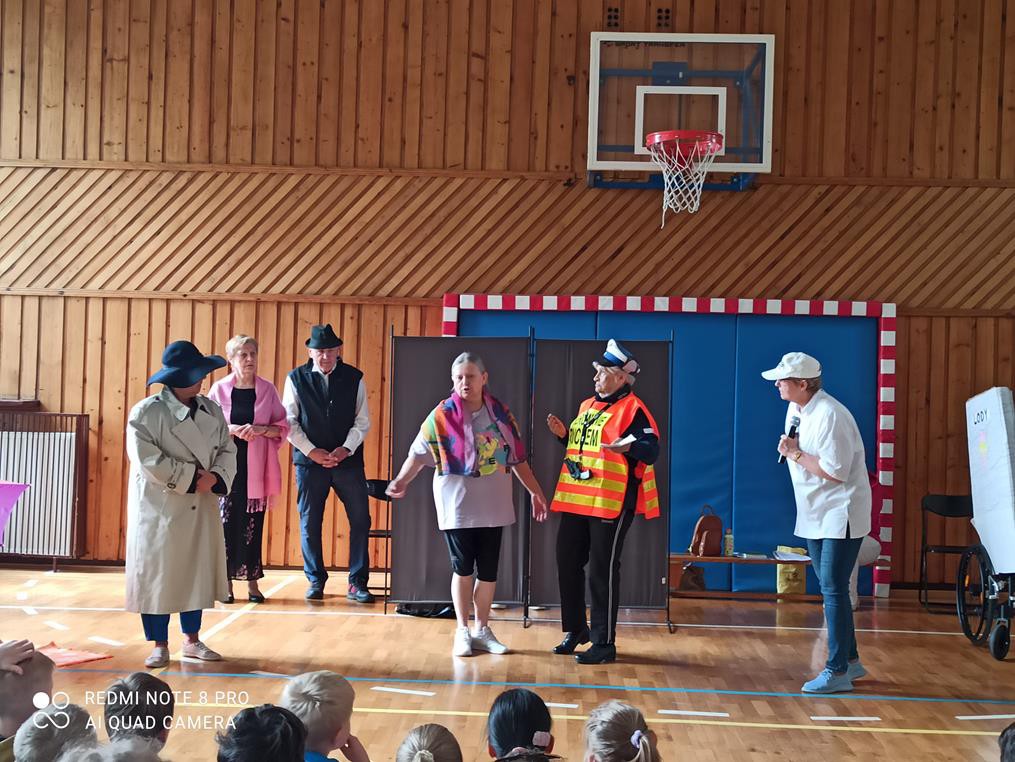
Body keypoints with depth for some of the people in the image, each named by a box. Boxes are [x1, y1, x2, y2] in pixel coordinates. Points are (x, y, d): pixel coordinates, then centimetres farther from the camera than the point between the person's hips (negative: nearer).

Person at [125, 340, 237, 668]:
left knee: (197, 571, 11)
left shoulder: (211, 409, 6)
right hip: (159, 506, -5)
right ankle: (160, 645, 13)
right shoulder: (146, 413, -12)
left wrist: (214, 477, -16)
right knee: (156, 573, 1)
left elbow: (227, 449, 4)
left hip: (201, 506, 5)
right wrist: (190, 478, -18)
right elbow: (147, 459, -19)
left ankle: (192, 640, 25)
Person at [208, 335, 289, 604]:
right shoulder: (219, 389, 3)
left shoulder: (267, 389, 5)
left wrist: (260, 429, -13)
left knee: (253, 523, 1)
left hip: (256, 466, 1)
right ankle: (226, 580, 5)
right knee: (227, 521, -3)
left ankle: (252, 581, 9)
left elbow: (282, 428, 6)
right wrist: (231, 429, -13)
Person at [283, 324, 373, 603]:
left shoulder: (354, 378, 3)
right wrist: (312, 451, -10)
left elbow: (363, 420, 3)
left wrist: (346, 449, -11)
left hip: (348, 459, 1)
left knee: (360, 520, -1)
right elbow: (290, 422, 0)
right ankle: (315, 581, 18)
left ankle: (357, 583, 8)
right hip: (310, 460, 0)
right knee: (309, 523, 4)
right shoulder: (296, 378, 2)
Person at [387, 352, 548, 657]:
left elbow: (517, 458, 10)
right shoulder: (441, 415, -7)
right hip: (457, 506, -3)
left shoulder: (500, 413, 2)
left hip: (493, 506, 3)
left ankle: (482, 630, 21)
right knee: (462, 568, 3)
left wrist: (536, 492, 12)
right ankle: (462, 631, 17)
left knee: (488, 571, 7)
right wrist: (401, 481, -24)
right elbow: (418, 454, -8)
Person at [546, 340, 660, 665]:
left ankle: (604, 643, 5)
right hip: (576, 500, 8)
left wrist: (629, 447, -36)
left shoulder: (632, 409, -10)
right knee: (567, 564, 12)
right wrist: (564, 435, 9)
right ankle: (575, 630, 28)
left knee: (602, 572, -4)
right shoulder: (587, 406, 16)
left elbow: (652, 451, -18)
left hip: (611, 503, -8)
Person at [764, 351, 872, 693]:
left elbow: (836, 472, -24)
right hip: (815, 516, 9)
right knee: (831, 589, 14)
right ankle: (850, 660, 26)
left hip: (840, 515, -9)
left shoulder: (830, 416, -22)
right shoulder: (795, 410, 7)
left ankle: (837, 672, -3)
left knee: (833, 590, -9)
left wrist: (795, 454, -19)